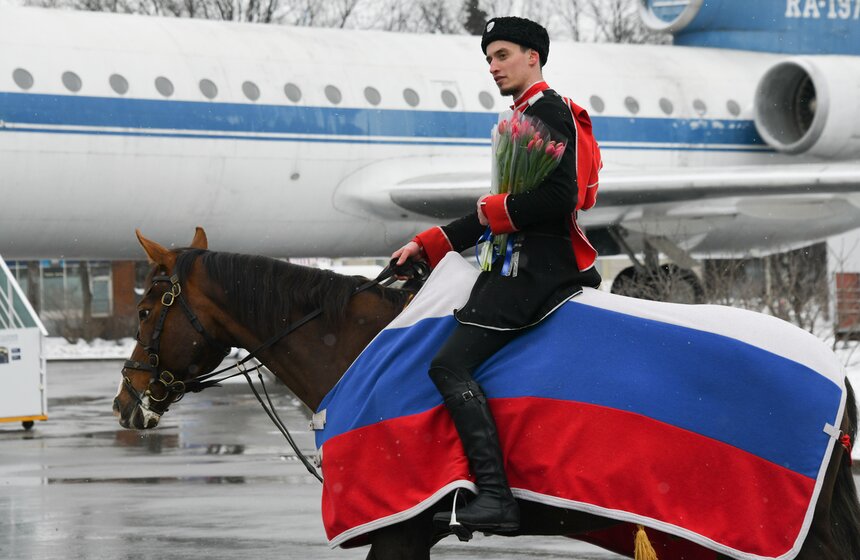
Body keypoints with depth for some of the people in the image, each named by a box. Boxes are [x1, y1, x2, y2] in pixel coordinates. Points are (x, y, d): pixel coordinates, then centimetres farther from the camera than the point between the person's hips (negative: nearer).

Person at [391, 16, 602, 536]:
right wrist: (426, 245, 21)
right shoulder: (525, 119, 25)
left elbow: (558, 199, -22)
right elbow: (495, 217, 27)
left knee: (451, 365, -20)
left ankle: (496, 495, -28)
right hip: (526, 260, 11)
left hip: (537, 263, -11)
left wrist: (496, 210, -8)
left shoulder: (549, 112, -8)